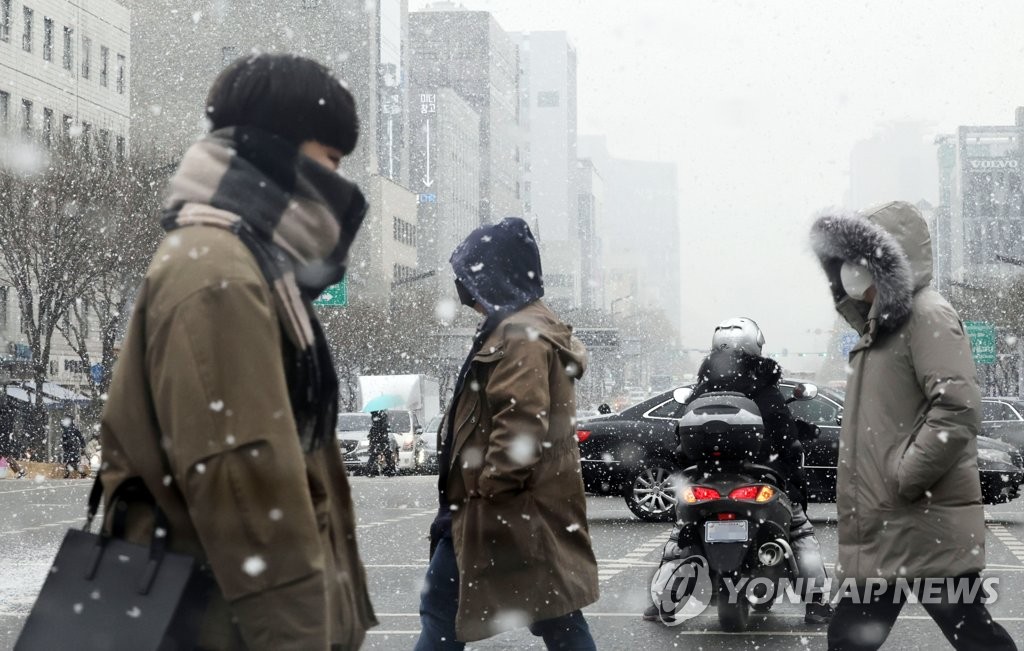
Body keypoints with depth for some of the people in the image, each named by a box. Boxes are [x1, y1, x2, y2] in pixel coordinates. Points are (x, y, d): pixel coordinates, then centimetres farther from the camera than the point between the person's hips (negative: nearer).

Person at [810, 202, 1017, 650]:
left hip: (927, 528, -10)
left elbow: (959, 408, -24)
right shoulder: (882, 324, 19)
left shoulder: (926, 315, -10)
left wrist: (907, 477, -20)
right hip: (884, 530, 10)